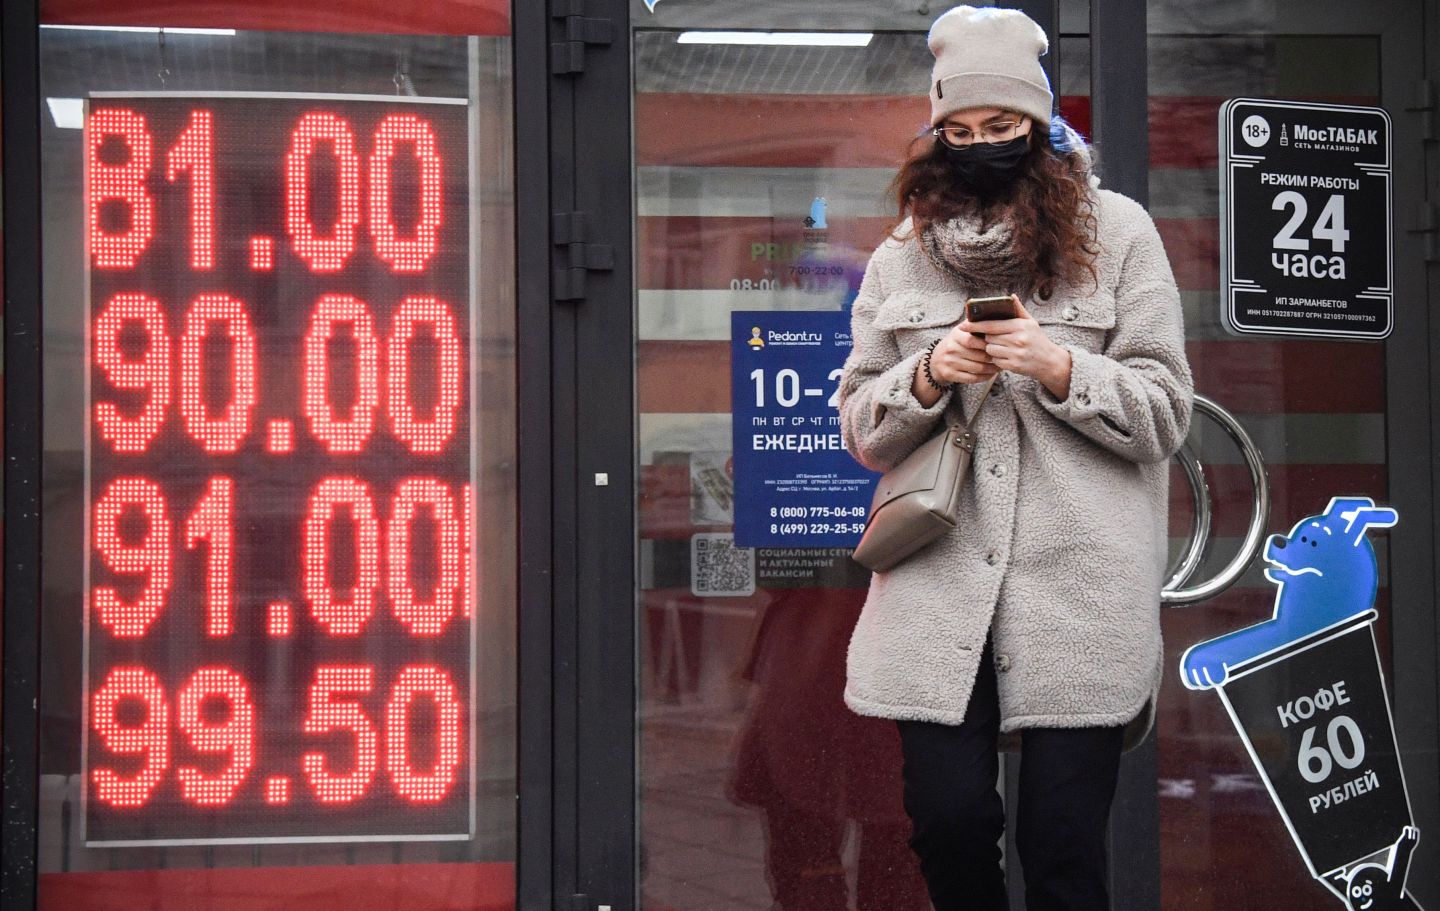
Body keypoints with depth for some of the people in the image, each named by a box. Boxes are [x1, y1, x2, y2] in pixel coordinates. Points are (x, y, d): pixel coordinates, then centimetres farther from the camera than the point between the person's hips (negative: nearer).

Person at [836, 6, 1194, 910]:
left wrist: (1057, 368, -13)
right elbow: (861, 429, 14)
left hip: (1080, 588, -2)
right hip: (939, 584, 2)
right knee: (949, 819, -4)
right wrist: (930, 377, -6)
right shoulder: (905, 251, 13)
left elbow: (1164, 413, 3)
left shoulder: (1117, 232, 5)